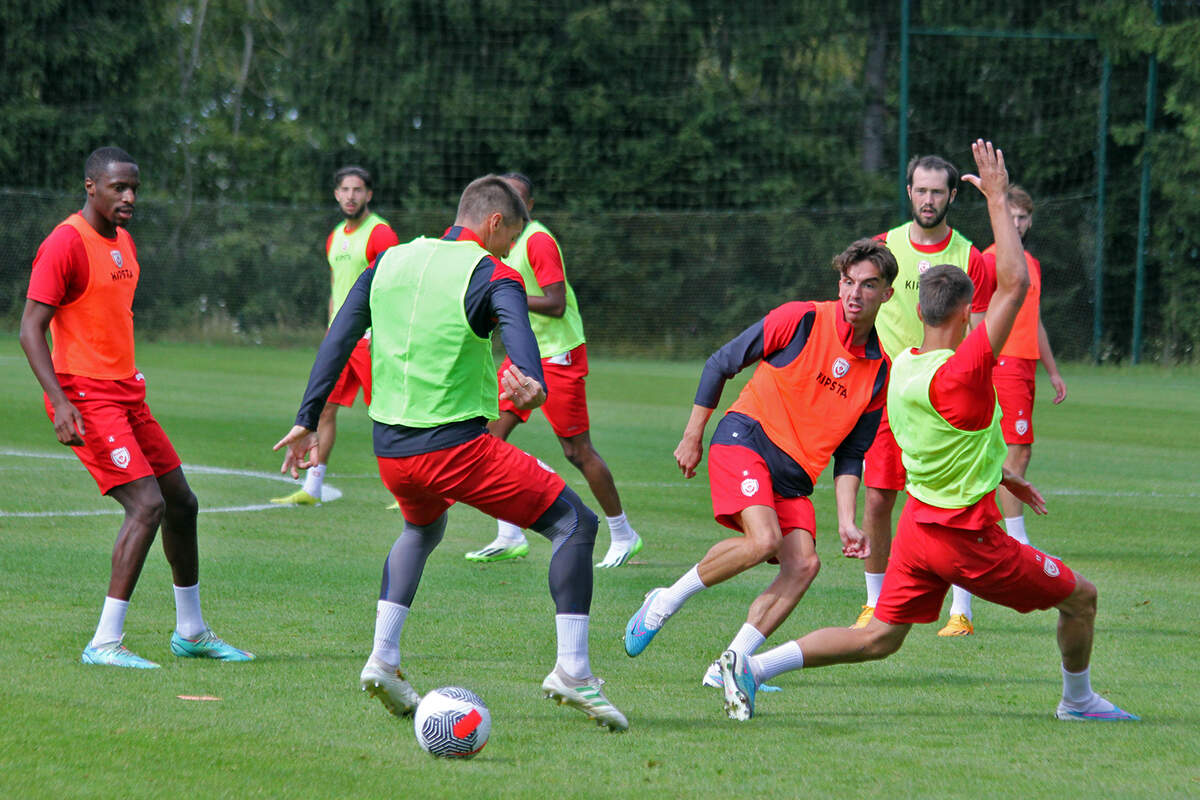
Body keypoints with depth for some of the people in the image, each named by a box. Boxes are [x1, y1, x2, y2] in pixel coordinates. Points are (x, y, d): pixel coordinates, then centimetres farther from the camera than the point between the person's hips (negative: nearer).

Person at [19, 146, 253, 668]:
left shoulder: (123, 242, 14)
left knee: (181, 503, 13)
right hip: (86, 399, -9)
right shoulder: (65, 245, -14)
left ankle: (191, 632, 28)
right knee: (147, 505, -18)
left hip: (125, 392, 9)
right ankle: (105, 643, -15)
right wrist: (60, 402, -26)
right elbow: (31, 330, -17)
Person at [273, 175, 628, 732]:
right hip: (456, 445, -7)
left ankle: (383, 659, 22)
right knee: (574, 523, 3)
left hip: (389, 450, 7)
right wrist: (533, 382, -47)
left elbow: (338, 337, 13)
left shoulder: (390, 262, 12)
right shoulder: (490, 275, -6)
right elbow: (516, 326, -27)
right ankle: (571, 669, -7)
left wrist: (307, 421, 17)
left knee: (422, 530, 37)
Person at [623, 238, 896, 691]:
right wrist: (693, 437, 2)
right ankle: (665, 602, -7)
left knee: (803, 564, -16)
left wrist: (846, 522, 2)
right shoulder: (801, 320, -6)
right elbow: (720, 364, 1)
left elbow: (850, 456, 13)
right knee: (764, 540, -28)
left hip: (795, 475, 5)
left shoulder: (878, 371, 8)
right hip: (746, 437, -5)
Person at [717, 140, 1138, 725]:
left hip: (919, 522, 8)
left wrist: (1002, 477, 28)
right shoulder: (959, 374, -25)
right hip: (966, 535, -8)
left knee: (879, 638, 10)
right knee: (1081, 598, 9)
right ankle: (1078, 701, 28)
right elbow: (1014, 284, -28)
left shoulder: (902, 367, 3)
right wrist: (997, 199, -24)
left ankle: (751, 667, 0)